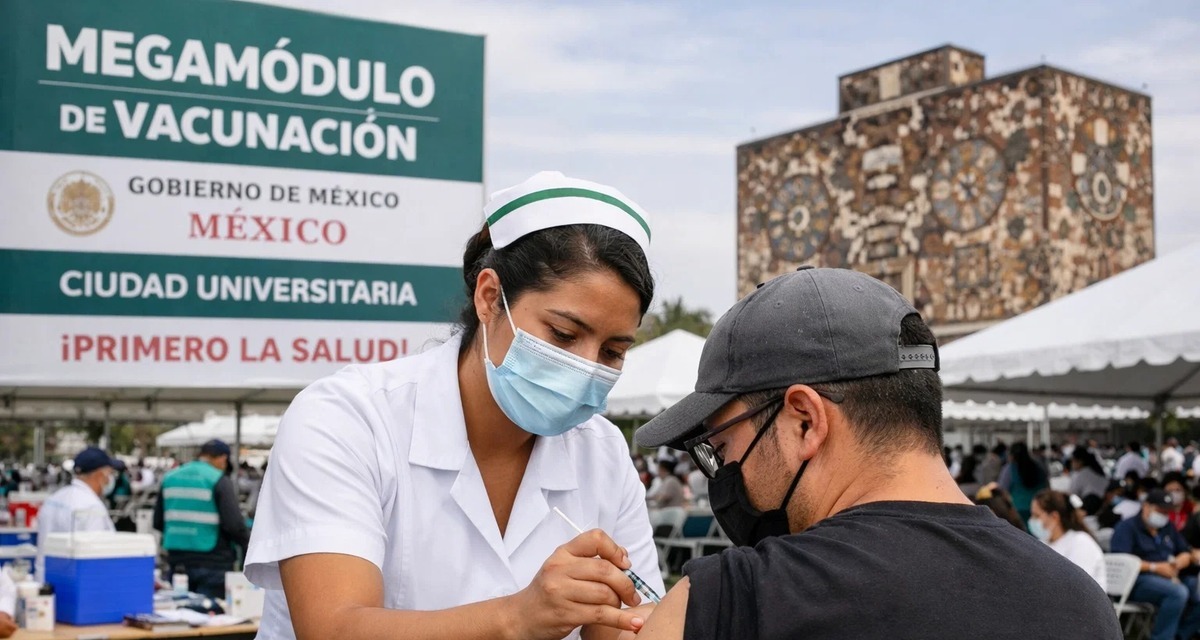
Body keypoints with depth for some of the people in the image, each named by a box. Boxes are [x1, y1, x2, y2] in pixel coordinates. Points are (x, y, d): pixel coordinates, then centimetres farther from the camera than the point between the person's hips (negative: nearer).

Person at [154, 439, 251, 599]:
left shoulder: (169, 478, 9)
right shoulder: (219, 480, -9)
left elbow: (158, 522, 14)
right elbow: (234, 524, -15)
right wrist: (250, 544, 1)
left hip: (178, 562, 6)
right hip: (212, 564, -6)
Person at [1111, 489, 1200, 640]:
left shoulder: (1168, 528, 21)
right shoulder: (1127, 527, 0)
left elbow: (1187, 554, 23)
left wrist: (1176, 564, -2)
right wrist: (1155, 567, -16)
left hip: (1169, 579, 8)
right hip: (1139, 581, -8)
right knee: (1178, 592, -33)